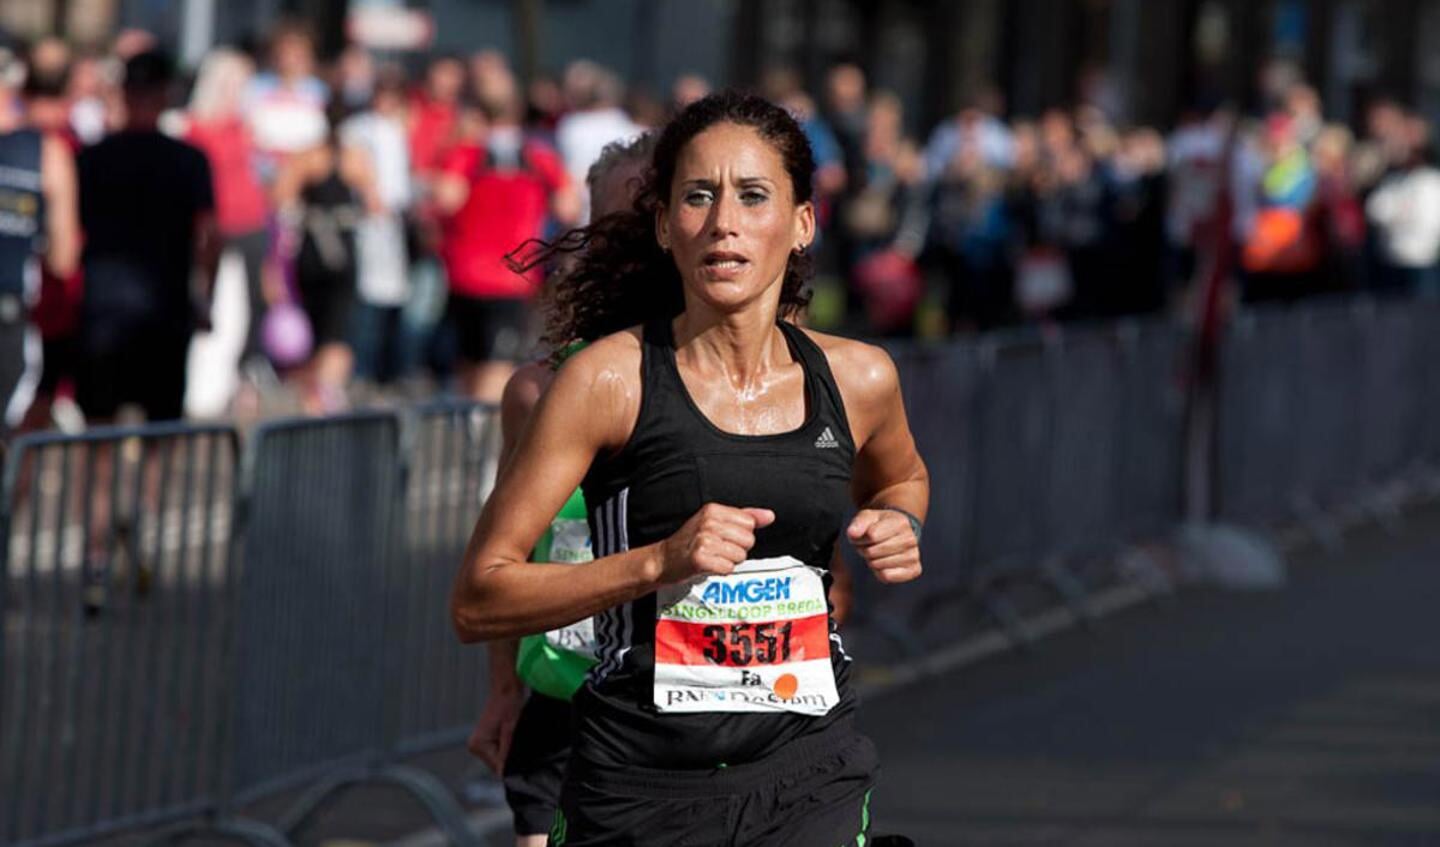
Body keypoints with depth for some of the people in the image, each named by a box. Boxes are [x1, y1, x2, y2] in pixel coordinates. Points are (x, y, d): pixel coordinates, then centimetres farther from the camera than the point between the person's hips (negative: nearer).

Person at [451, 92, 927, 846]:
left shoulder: (857, 379, 4)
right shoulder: (609, 378, -7)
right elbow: (478, 601, -9)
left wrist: (897, 526, 6)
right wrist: (659, 562, -20)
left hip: (811, 782, 3)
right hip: (643, 784, -2)